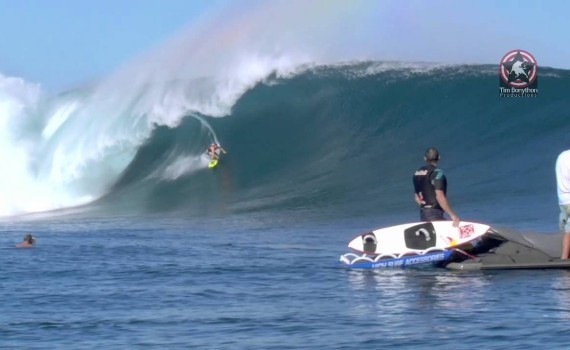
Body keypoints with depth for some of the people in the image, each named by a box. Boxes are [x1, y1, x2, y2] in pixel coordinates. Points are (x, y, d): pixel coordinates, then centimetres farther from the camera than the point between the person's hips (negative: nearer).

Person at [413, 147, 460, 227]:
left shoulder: (417, 173, 12)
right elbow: (440, 196, -21)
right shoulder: (437, 173, -13)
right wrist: (452, 215, -19)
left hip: (423, 213, 8)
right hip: (434, 213, -8)